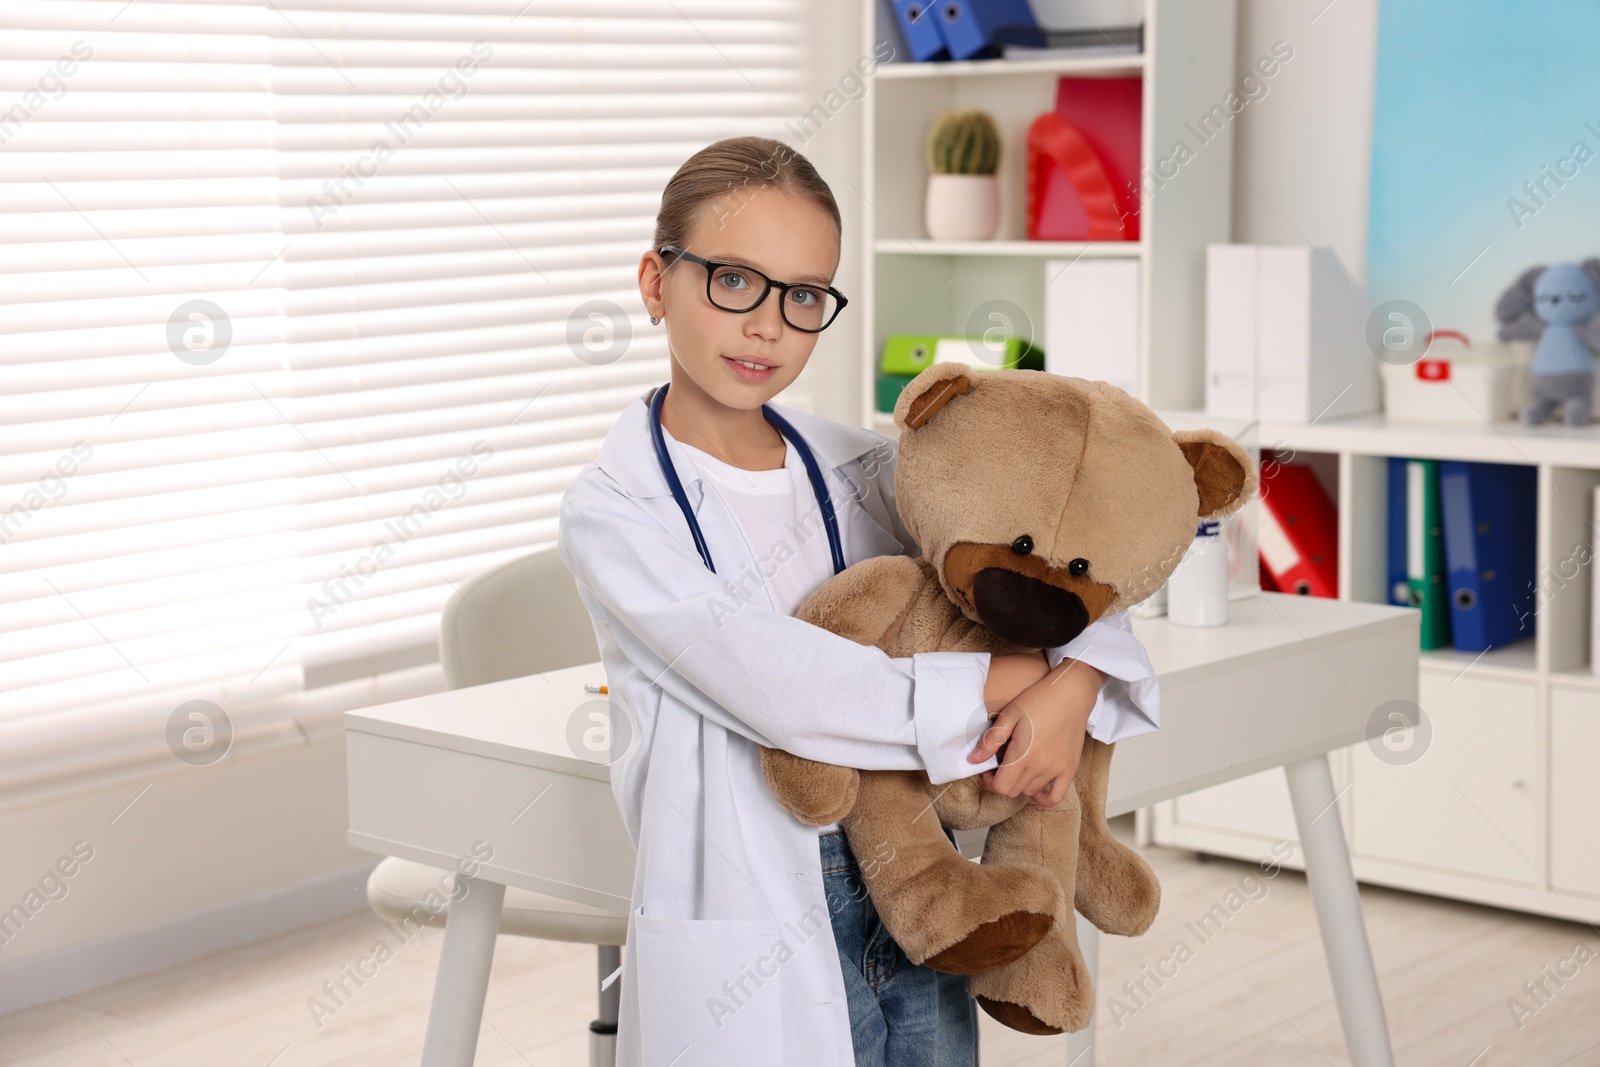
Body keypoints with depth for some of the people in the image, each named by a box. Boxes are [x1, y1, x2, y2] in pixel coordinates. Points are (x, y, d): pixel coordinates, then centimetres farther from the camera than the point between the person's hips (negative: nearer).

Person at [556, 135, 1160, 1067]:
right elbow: (783, 693, -19)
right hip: (749, 957, -4)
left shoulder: (856, 471, 6)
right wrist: (1015, 674, -13)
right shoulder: (614, 511, -9)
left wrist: (1073, 685, -12)